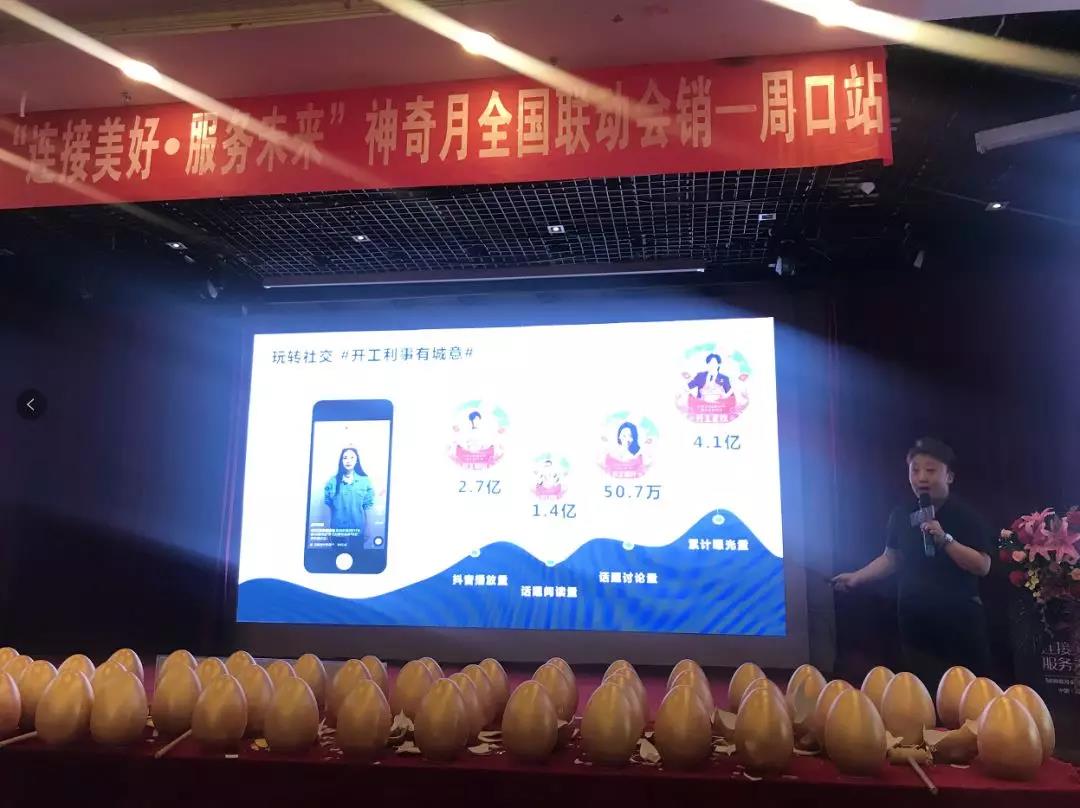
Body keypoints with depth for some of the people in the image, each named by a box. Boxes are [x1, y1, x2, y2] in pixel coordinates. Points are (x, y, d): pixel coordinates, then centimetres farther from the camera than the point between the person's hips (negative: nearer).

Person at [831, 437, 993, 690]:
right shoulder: (902, 515, 3)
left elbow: (982, 566, -16)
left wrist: (945, 539, -25)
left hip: (959, 621, -3)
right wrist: (857, 577, 3)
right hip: (916, 620, 4)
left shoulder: (966, 516, -9)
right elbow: (891, 558, 12)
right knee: (924, 688, 9)